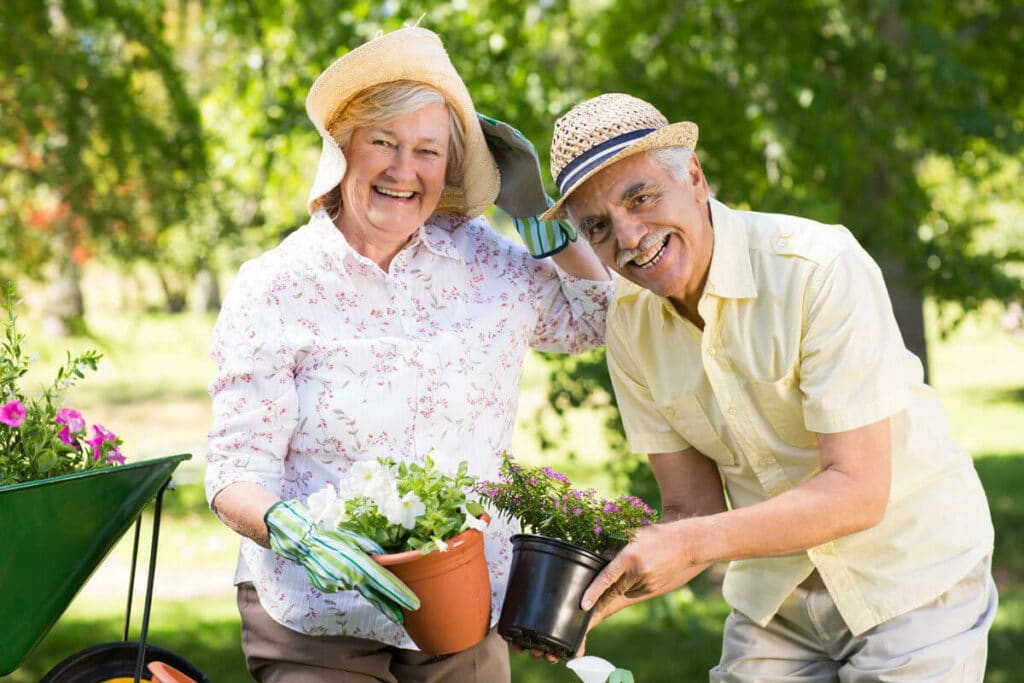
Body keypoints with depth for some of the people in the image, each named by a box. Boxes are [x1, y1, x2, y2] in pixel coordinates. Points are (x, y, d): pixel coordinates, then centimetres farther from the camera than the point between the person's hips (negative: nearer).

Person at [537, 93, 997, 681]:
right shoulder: (630, 323, -5)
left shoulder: (819, 268, -24)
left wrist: (692, 545, -33)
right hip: (774, 593, 4)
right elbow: (694, 511, -3)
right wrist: (598, 597, -19)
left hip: (911, 577, -4)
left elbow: (858, 492, -26)